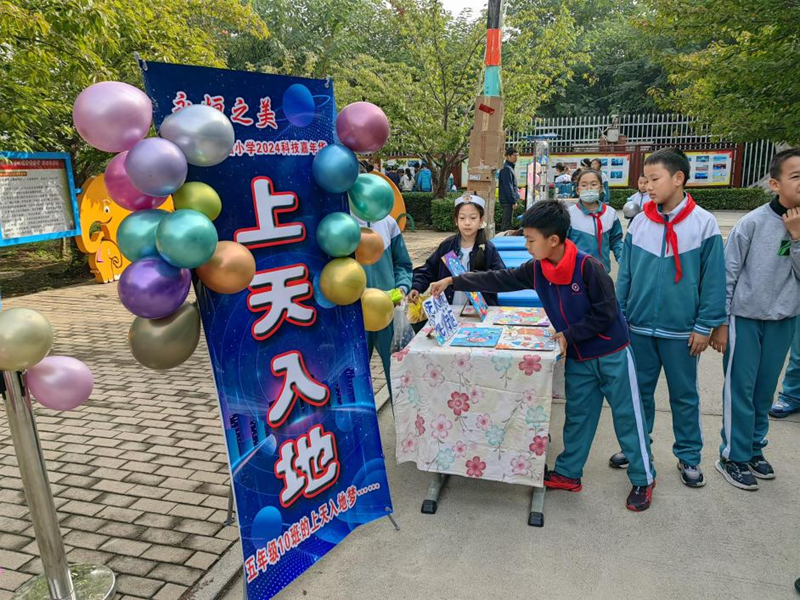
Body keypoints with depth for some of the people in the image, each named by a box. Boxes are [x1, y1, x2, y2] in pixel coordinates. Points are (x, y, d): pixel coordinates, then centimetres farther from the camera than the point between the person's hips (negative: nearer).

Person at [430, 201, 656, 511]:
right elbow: (499, 280, -1)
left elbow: (605, 313, -21)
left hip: (611, 354, -5)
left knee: (628, 417, 8)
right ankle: (568, 473, 30)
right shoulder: (536, 269, -6)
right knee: (577, 416, 16)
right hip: (578, 357, 6)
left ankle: (644, 479, 25)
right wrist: (454, 282, -3)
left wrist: (568, 335, -19)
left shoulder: (588, 266, -25)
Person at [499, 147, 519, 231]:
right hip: (508, 200, -10)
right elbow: (508, 186, -19)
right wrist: (514, 201, -19)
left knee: (505, 222, 14)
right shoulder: (507, 168, -14)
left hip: (508, 200, 10)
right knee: (507, 223, -8)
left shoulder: (510, 167, 17)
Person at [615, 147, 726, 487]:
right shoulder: (639, 222, 0)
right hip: (639, 327, 3)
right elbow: (625, 275, 4)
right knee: (639, 391, 15)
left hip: (682, 331, -2)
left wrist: (704, 326, -7)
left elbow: (713, 280, -6)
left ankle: (688, 457, 29)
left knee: (684, 395, 12)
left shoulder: (704, 223, -7)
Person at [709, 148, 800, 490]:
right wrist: (720, 323, -8)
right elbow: (728, 274, -9)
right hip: (745, 318, -4)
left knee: (765, 390, 14)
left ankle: (754, 448, 29)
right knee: (740, 390, 3)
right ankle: (733, 456, 15)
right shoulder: (753, 223, -12)